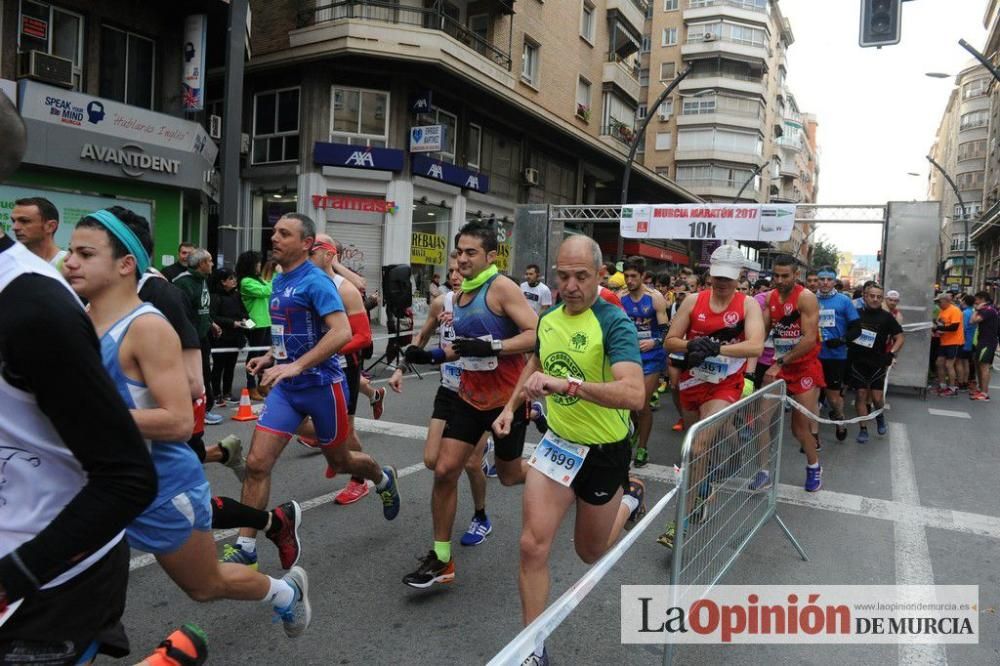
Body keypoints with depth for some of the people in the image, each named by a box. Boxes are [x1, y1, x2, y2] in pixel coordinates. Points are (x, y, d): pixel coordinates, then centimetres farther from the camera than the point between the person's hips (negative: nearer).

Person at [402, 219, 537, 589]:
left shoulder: (501, 287, -15)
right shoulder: (461, 293, 8)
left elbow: (538, 334, -22)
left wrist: (491, 347, -31)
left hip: (507, 397, -6)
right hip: (471, 395, 6)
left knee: (509, 475, 12)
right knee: (444, 471, -3)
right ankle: (441, 559, 10)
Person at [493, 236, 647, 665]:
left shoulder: (614, 323, -21)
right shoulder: (548, 318, -1)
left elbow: (634, 394, -36)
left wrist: (569, 384, -46)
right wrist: (511, 407, 10)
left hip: (603, 451, -4)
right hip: (557, 442, 4)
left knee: (590, 553, 17)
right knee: (533, 545, -5)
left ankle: (629, 497, 48)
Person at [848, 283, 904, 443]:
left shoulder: (886, 317, 1)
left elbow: (899, 338, 2)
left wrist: (891, 354, -11)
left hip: (877, 363, -1)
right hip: (857, 362, 1)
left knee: (877, 397, -2)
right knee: (861, 395, 1)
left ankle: (880, 416, 31)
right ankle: (863, 428, 11)